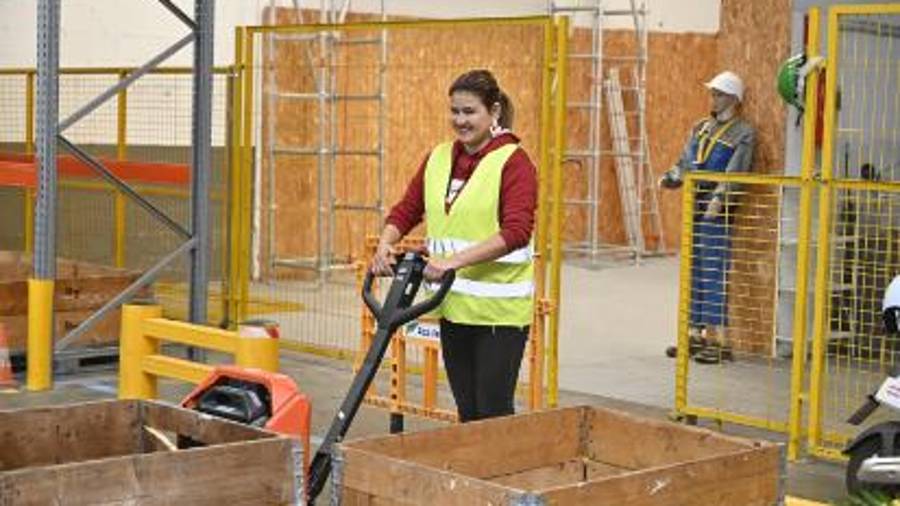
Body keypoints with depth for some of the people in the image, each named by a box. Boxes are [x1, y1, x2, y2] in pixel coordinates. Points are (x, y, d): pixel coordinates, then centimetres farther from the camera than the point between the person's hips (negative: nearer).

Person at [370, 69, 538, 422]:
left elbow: (516, 231, -21)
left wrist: (455, 261, -28)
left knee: (493, 413, -2)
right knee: (467, 412, 12)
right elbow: (406, 210, 14)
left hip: (499, 310, -6)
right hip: (453, 306, 6)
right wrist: (385, 244, -7)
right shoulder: (438, 158, 11)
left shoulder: (513, 162, -10)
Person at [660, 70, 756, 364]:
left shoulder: (743, 134, -3)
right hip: (695, 205, 7)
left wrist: (719, 198, -30)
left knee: (715, 273, -9)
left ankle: (719, 340, -7)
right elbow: (685, 163, 19)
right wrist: (671, 177, -2)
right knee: (694, 271, 9)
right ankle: (696, 334, 16)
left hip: (718, 209, -7)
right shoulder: (700, 128, 19)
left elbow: (736, 172, -16)